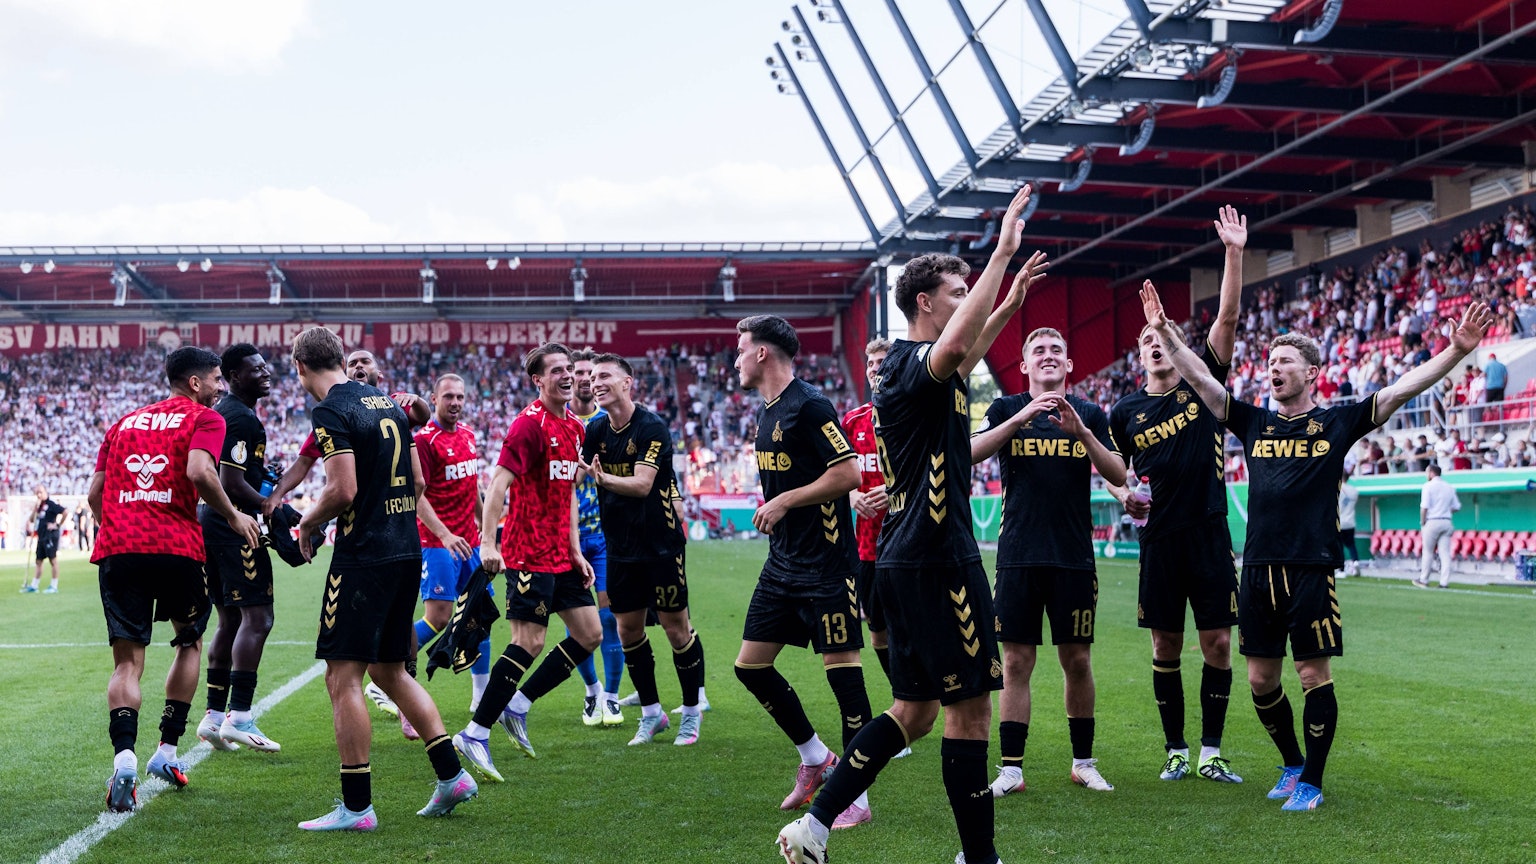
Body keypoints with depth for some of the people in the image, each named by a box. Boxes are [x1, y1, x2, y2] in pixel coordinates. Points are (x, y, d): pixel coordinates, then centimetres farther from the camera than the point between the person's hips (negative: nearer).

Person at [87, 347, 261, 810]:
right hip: (176, 546, -3)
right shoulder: (205, 418, 6)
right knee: (189, 642, 20)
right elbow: (199, 472, -14)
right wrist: (233, 516, -2)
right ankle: (167, 750, 17)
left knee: (127, 663, 1)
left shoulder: (125, 421, 23)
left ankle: (124, 756, -22)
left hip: (117, 546, 4)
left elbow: (95, 494, 21)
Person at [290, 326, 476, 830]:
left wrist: (309, 523, -2)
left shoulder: (330, 412, -10)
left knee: (343, 677, -3)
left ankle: (356, 807, -2)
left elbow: (343, 490, -19)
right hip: (407, 551, 8)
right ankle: (452, 775, 16)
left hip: (363, 557, -8)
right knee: (389, 671, 18)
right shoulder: (387, 402, 14)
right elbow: (417, 482, 16)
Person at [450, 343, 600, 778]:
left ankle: (518, 705, 16)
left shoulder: (574, 426, 13)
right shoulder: (531, 423, -13)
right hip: (530, 554, -9)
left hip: (562, 554, 9)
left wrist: (576, 551, 15)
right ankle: (474, 734, -3)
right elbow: (499, 482, -19)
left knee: (590, 634, 7)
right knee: (529, 643, -11)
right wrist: (487, 541, -29)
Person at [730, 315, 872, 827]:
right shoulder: (767, 412, 14)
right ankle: (815, 760, 24)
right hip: (782, 563, 10)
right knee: (750, 666, 8)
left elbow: (848, 475, -19)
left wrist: (783, 502, -15)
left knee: (842, 669, -6)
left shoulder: (809, 406, -14)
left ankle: (856, 796, 1)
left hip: (825, 567, -10)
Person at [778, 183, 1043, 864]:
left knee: (916, 711, 13)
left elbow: (968, 352, 40)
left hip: (910, 562, 10)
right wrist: (1003, 252, -34)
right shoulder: (912, 364, -13)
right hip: (938, 559, -10)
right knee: (970, 708, -2)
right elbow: (954, 351, -38)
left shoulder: (909, 366, 17)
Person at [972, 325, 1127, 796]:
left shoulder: (1089, 414, 9)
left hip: (1074, 558, 1)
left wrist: (1082, 433, -14)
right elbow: (972, 452, -10)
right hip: (1019, 557, -1)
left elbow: (1118, 475, 0)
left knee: (1077, 660, 5)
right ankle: (1011, 768, 5)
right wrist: (1022, 416, -20)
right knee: (1017, 660, 0)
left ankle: (1084, 761, 19)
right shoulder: (1007, 408, 6)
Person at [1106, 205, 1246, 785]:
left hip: (1209, 534, -1)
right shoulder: (1126, 411, 6)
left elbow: (1226, 319, -7)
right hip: (1159, 538, 1)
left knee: (1218, 644, 0)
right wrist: (1123, 494, -5)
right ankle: (1175, 751, 16)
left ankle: (1211, 752, 9)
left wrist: (1234, 253, -16)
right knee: (1166, 647, 5)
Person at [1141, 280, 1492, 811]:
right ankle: (1292, 766, 28)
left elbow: (1402, 389, -4)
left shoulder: (1337, 423, 3)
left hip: (1312, 571, -4)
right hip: (1258, 570, 4)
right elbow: (1201, 380, 9)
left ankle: (1311, 782, 11)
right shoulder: (1254, 424, 11)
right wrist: (1165, 332, 0)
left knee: (1314, 677, -1)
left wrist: (1458, 349, -13)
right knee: (1261, 680, 8)